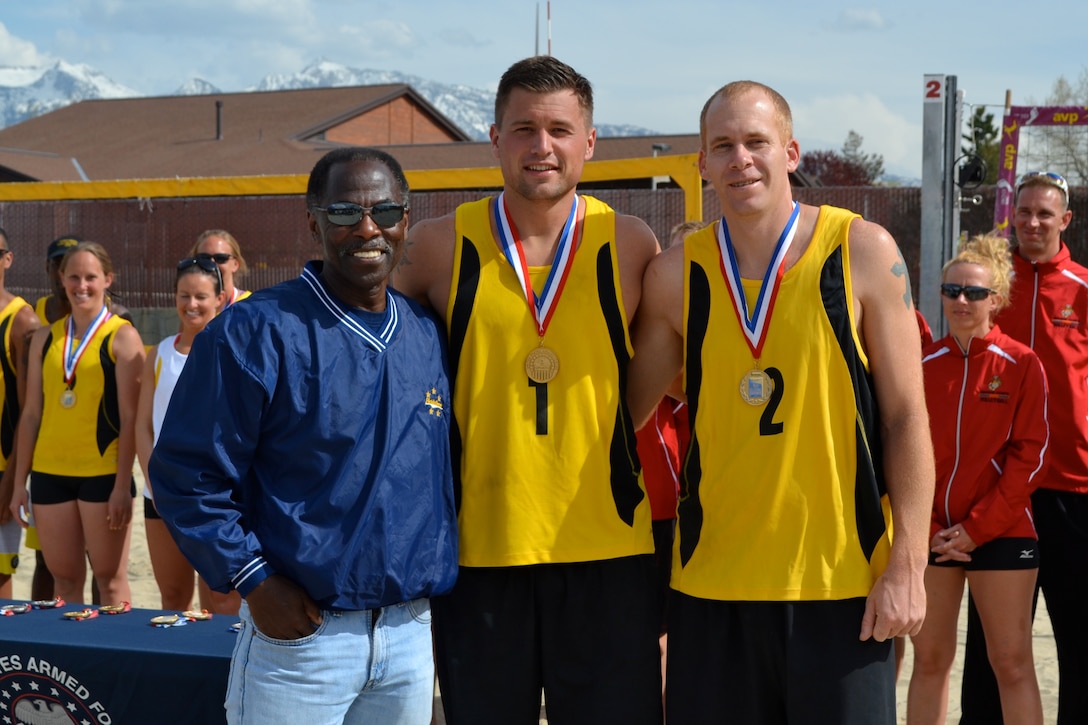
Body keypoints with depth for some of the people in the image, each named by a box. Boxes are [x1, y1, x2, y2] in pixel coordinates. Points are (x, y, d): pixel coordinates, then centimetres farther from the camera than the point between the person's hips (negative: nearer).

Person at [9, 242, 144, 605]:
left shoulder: (121, 336, -2)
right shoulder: (45, 338, 12)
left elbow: (129, 418, -6)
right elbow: (31, 413, 13)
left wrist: (122, 486, -11)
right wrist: (20, 481, 10)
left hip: (102, 472, -4)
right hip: (50, 473, 4)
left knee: (110, 579, 0)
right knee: (64, 579, 9)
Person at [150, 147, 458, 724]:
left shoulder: (429, 337, 7)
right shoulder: (254, 333, -9)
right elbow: (185, 475, -9)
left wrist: (438, 573, 10)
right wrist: (253, 580, -14)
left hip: (411, 632, 5)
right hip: (299, 629, -5)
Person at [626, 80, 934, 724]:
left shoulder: (864, 252, -3)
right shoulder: (676, 274, 3)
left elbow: (906, 416, -2)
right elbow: (627, 412, 10)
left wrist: (907, 566, -7)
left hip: (843, 580, -2)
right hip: (711, 583, 2)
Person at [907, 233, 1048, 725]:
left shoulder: (1021, 365, -3)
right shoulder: (922, 365, 5)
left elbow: (1029, 455, -7)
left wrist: (977, 528, -12)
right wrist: (928, 527, -6)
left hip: (1000, 532, -3)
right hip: (929, 534, 3)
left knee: (1012, 662, 1)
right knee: (930, 660, 8)